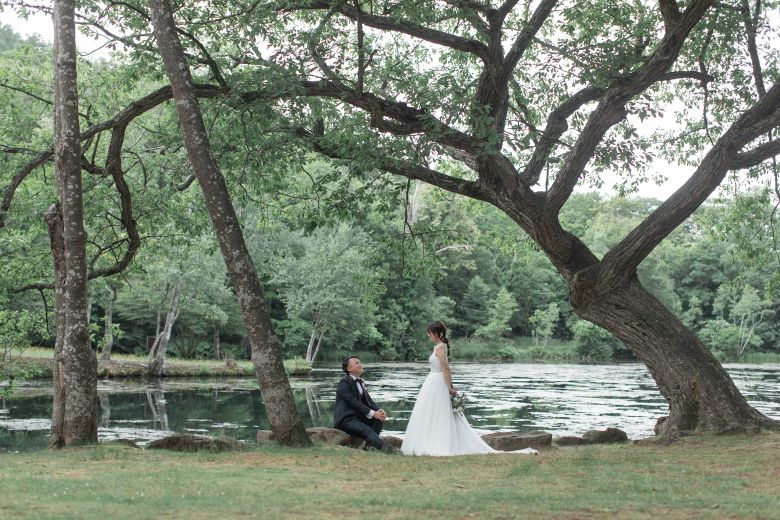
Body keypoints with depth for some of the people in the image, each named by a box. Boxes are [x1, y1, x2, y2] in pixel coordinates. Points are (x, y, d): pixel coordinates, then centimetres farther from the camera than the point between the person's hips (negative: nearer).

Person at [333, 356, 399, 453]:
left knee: (379, 418, -10)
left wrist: (379, 410, -9)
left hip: (357, 416, 9)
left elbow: (368, 400, 12)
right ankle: (386, 449, -45)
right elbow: (353, 402, -19)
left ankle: (368, 445, -22)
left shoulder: (360, 382, 18)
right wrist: (372, 413, -22)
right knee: (367, 430, -30)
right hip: (346, 419, -9)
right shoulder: (344, 383, -10)